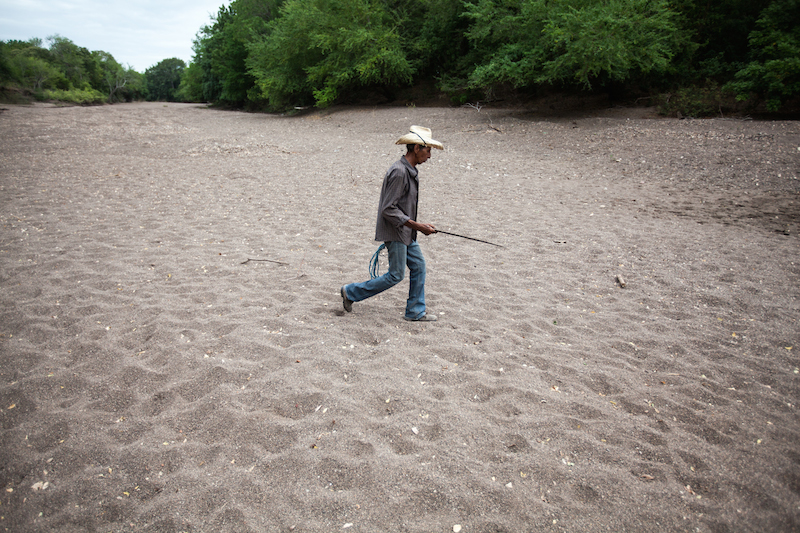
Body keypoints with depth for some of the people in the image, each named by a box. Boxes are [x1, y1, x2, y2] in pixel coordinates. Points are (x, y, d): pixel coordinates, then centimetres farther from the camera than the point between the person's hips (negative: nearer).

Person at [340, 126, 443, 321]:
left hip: (406, 232, 10)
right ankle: (351, 292, 12)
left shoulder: (409, 170, 10)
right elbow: (388, 209, -25)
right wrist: (417, 226, -23)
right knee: (396, 276, -1)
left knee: (418, 265, 11)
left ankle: (416, 311, 21)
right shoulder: (399, 172, -23)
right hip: (395, 232, -10)